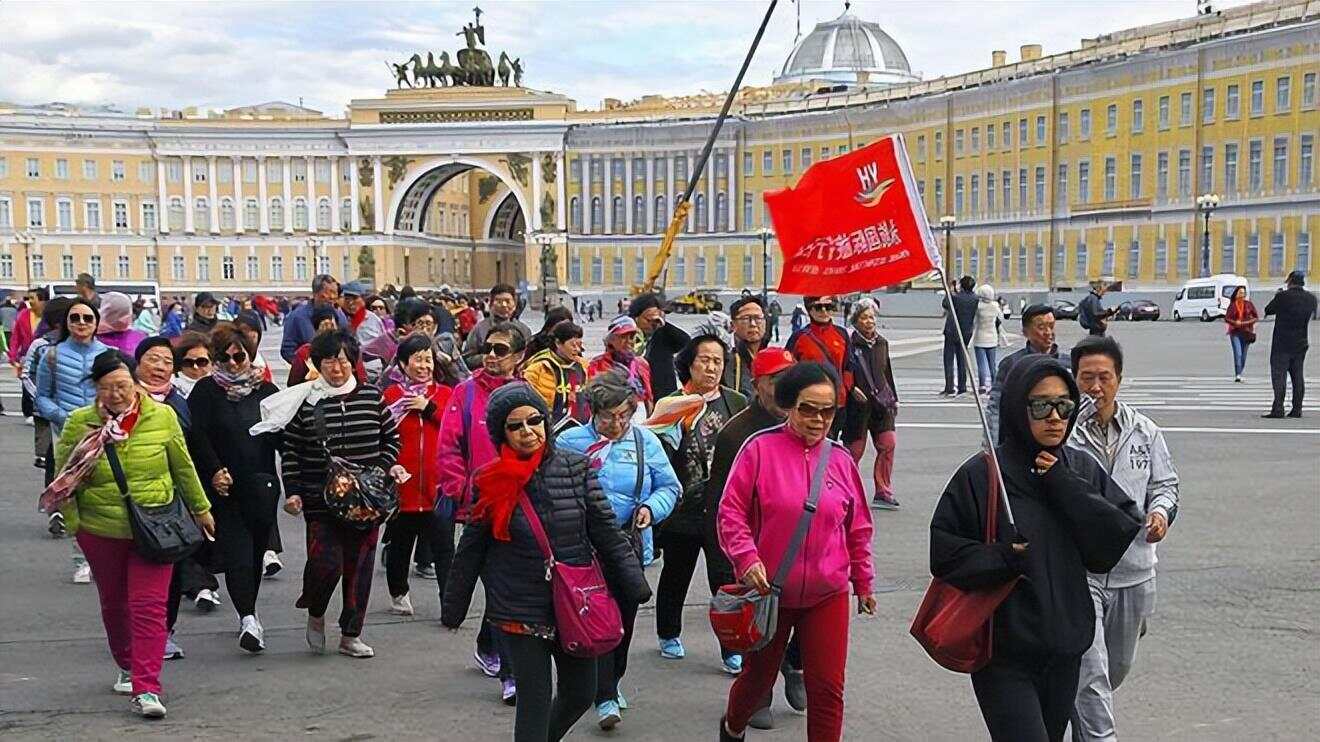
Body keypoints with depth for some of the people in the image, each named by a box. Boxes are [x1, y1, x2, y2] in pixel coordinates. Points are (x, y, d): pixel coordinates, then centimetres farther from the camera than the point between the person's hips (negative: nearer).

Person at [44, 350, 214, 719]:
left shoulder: (162, 416, -5)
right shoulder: (79, 423, -5)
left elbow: (183, 468, 6)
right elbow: (63, 478, 3)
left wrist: (201, 509, 14)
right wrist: (72, 520, -5)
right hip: (100, 531, 2)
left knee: (149, 606, -9)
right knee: (114, 603, 18)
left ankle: (146, 689, -10)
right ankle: (127, 667, 41)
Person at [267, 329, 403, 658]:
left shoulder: (372, 397, 5)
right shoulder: (305, 401, -1)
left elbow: (391, 438, 15)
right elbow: (290, 450, 4)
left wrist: (388, 466, -2)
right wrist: (292, 492, -2)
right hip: (321, 499, -2)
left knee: (359, 564, 6)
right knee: (327, 561, -13)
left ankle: (351, 635, 19)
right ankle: (315, 614, 18)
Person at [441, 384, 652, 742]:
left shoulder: (576, 467, -3)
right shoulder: (491, 481, -5)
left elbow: (606, 532, -1)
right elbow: (472, 549, 4)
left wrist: (634, 586, -4)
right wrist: (453, 608, 9)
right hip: (520, 611, -2)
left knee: (580, 693, 13)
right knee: (535, 698, -1)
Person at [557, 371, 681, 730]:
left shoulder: (646, 441, 3)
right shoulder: (570, 442, -2)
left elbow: (669, 486, 7)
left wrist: (652, 507, -12)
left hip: (631, 545, 3)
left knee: (624, 617, 13)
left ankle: (611, 681, 35)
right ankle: (606, 696, -4)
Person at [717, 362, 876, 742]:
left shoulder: (841, 460, 1)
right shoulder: (760, 448, -9)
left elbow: (859, 528, 10)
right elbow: (731, 512, -8)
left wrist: (864, 582, 15)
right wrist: (747, 558, -21)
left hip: (827, 594, 2)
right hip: (767, 589, -2)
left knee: (827, 688, 0)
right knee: (758, 675, 18)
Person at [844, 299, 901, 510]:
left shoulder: (882, 343, 11)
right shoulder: (850, 343, -8)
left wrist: (894, 398, 21)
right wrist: (852, 389, -19)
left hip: (881, 402, 5)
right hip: (857, 404, -5)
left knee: (888, 444, -4)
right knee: (855, 449, 2)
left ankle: (883, 493, 5)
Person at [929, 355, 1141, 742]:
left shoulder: (1083, 470, 2)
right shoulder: (980, 474, -11)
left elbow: (1121, 536, -7)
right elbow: (943, 551, -9)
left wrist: (1065, 487, -13)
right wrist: (1005, 559, -19)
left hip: (1065, 649, 5)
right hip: (1003, 654, -5)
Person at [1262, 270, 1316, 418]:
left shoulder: (1283, 296, -15)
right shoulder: (1311, 298, 2)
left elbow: (1268, 310, -3)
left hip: (1282, 344, -5)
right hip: (1301, 344, 5)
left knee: (1278, 375, -5)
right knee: (1297, 376, 11)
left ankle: (1278, 409, -13)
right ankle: (1297, 409, 11)